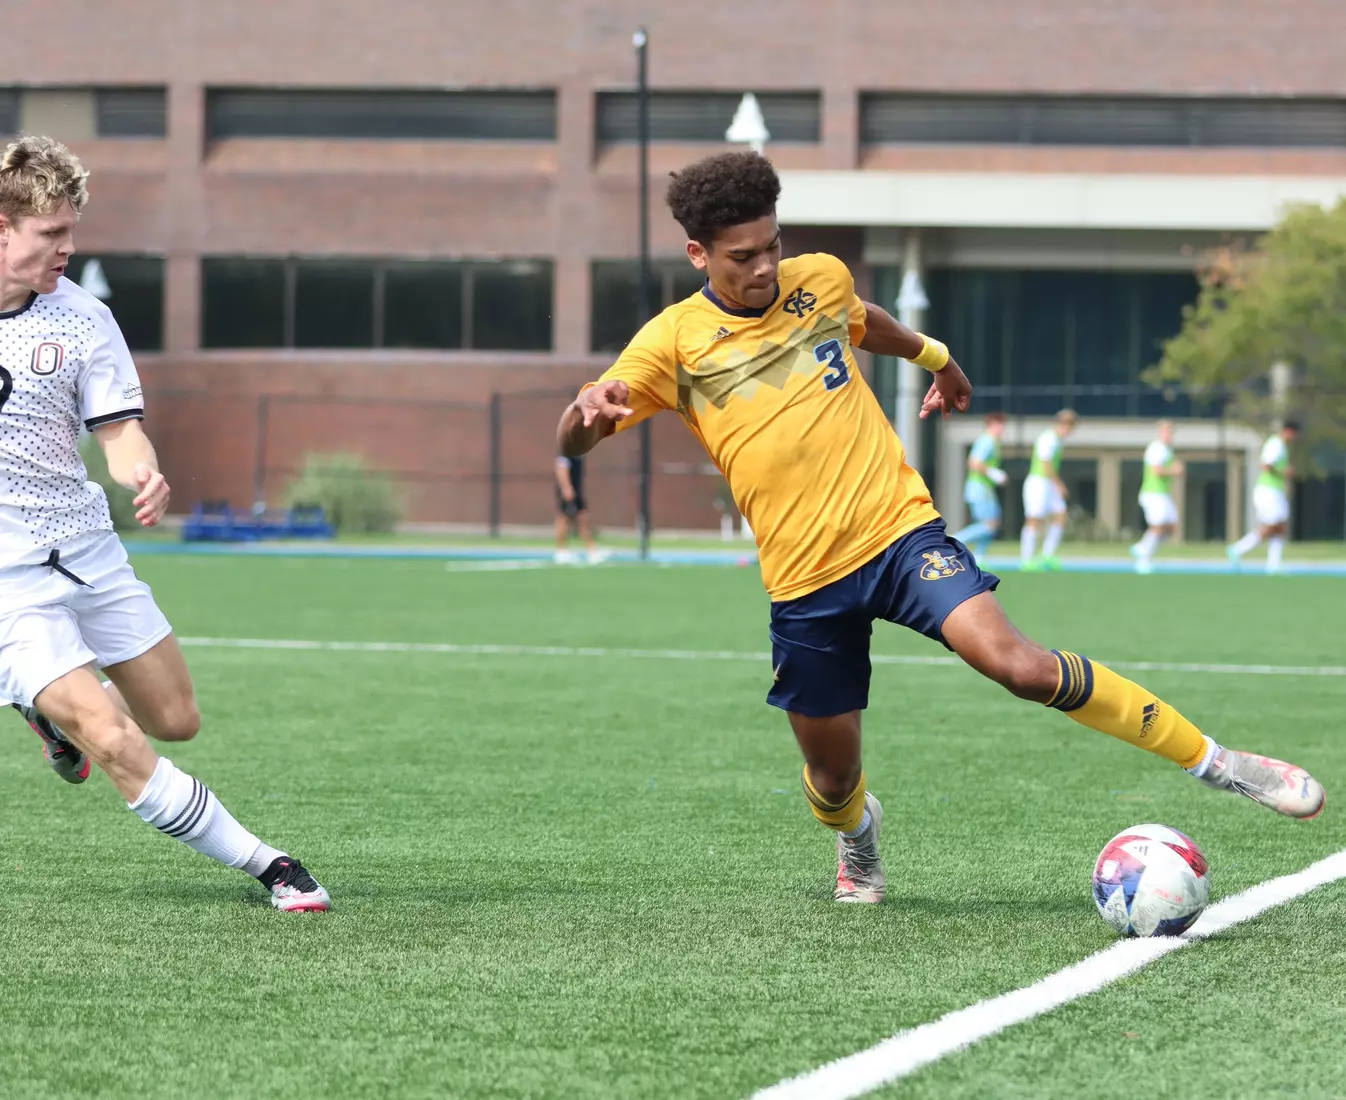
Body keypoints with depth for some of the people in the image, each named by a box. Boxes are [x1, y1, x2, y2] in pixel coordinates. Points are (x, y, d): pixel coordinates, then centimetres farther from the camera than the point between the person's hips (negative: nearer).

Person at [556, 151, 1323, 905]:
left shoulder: (820, 279, 3)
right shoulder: (674, 342, -5)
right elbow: (573, 442, -9)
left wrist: (935, 356, 44)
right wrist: (589, 410, -32)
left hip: (900, 531, 0)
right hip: (805, 581, 0)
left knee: (1016, 662, -24)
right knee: (833, 777, 8)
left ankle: (1215, 762, -15)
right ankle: (857, 831, 49)